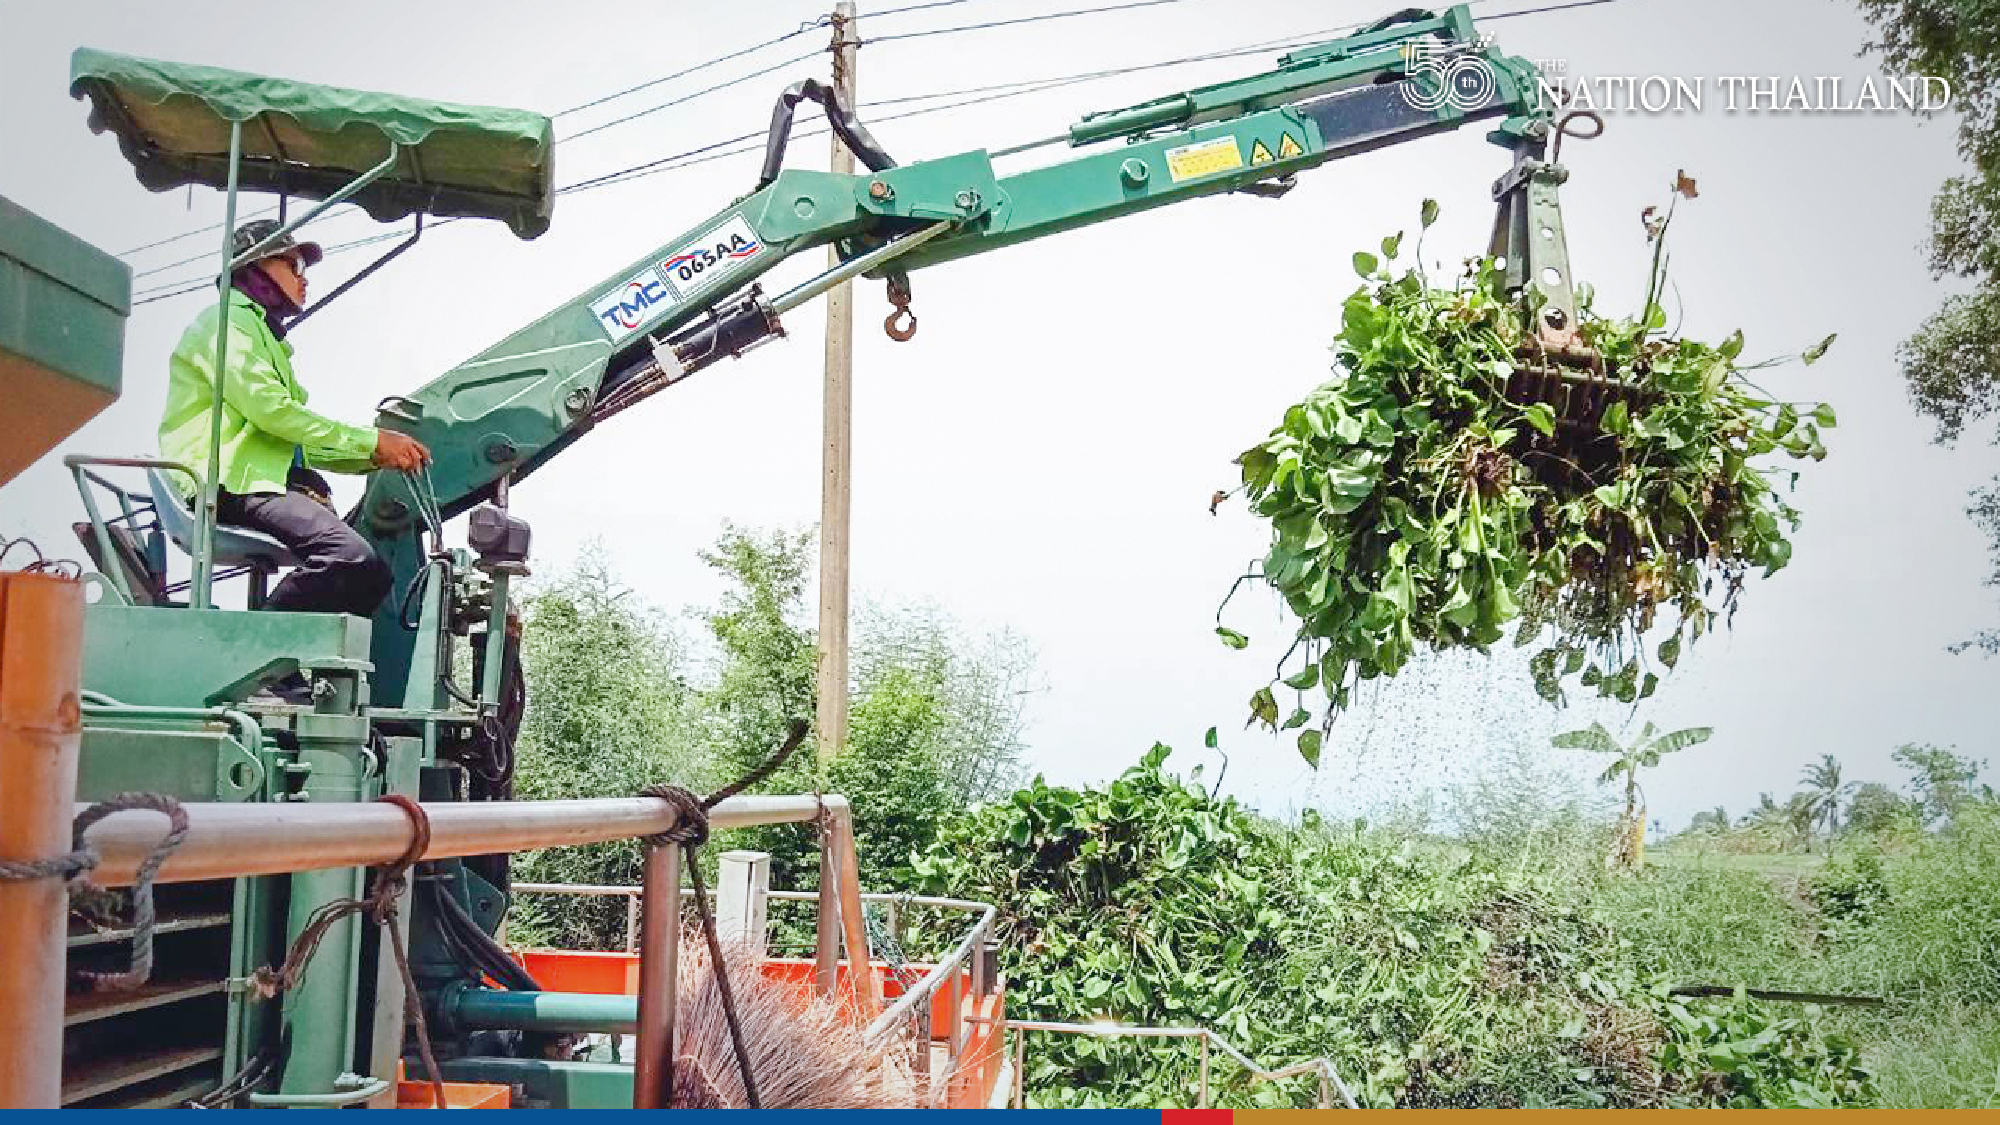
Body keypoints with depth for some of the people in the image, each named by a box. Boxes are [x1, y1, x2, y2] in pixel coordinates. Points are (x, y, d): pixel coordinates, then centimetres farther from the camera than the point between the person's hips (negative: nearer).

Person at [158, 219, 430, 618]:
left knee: (371, 575, -2)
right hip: (231, 481, -10)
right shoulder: (228, 321, 3)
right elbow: (271, 411, -13)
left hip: (268, 479, 10)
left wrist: (373, 458, 8)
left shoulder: (265, 335, 33)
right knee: (351, 557, -30)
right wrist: (372, 440, -11)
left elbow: (300, 445, 25)